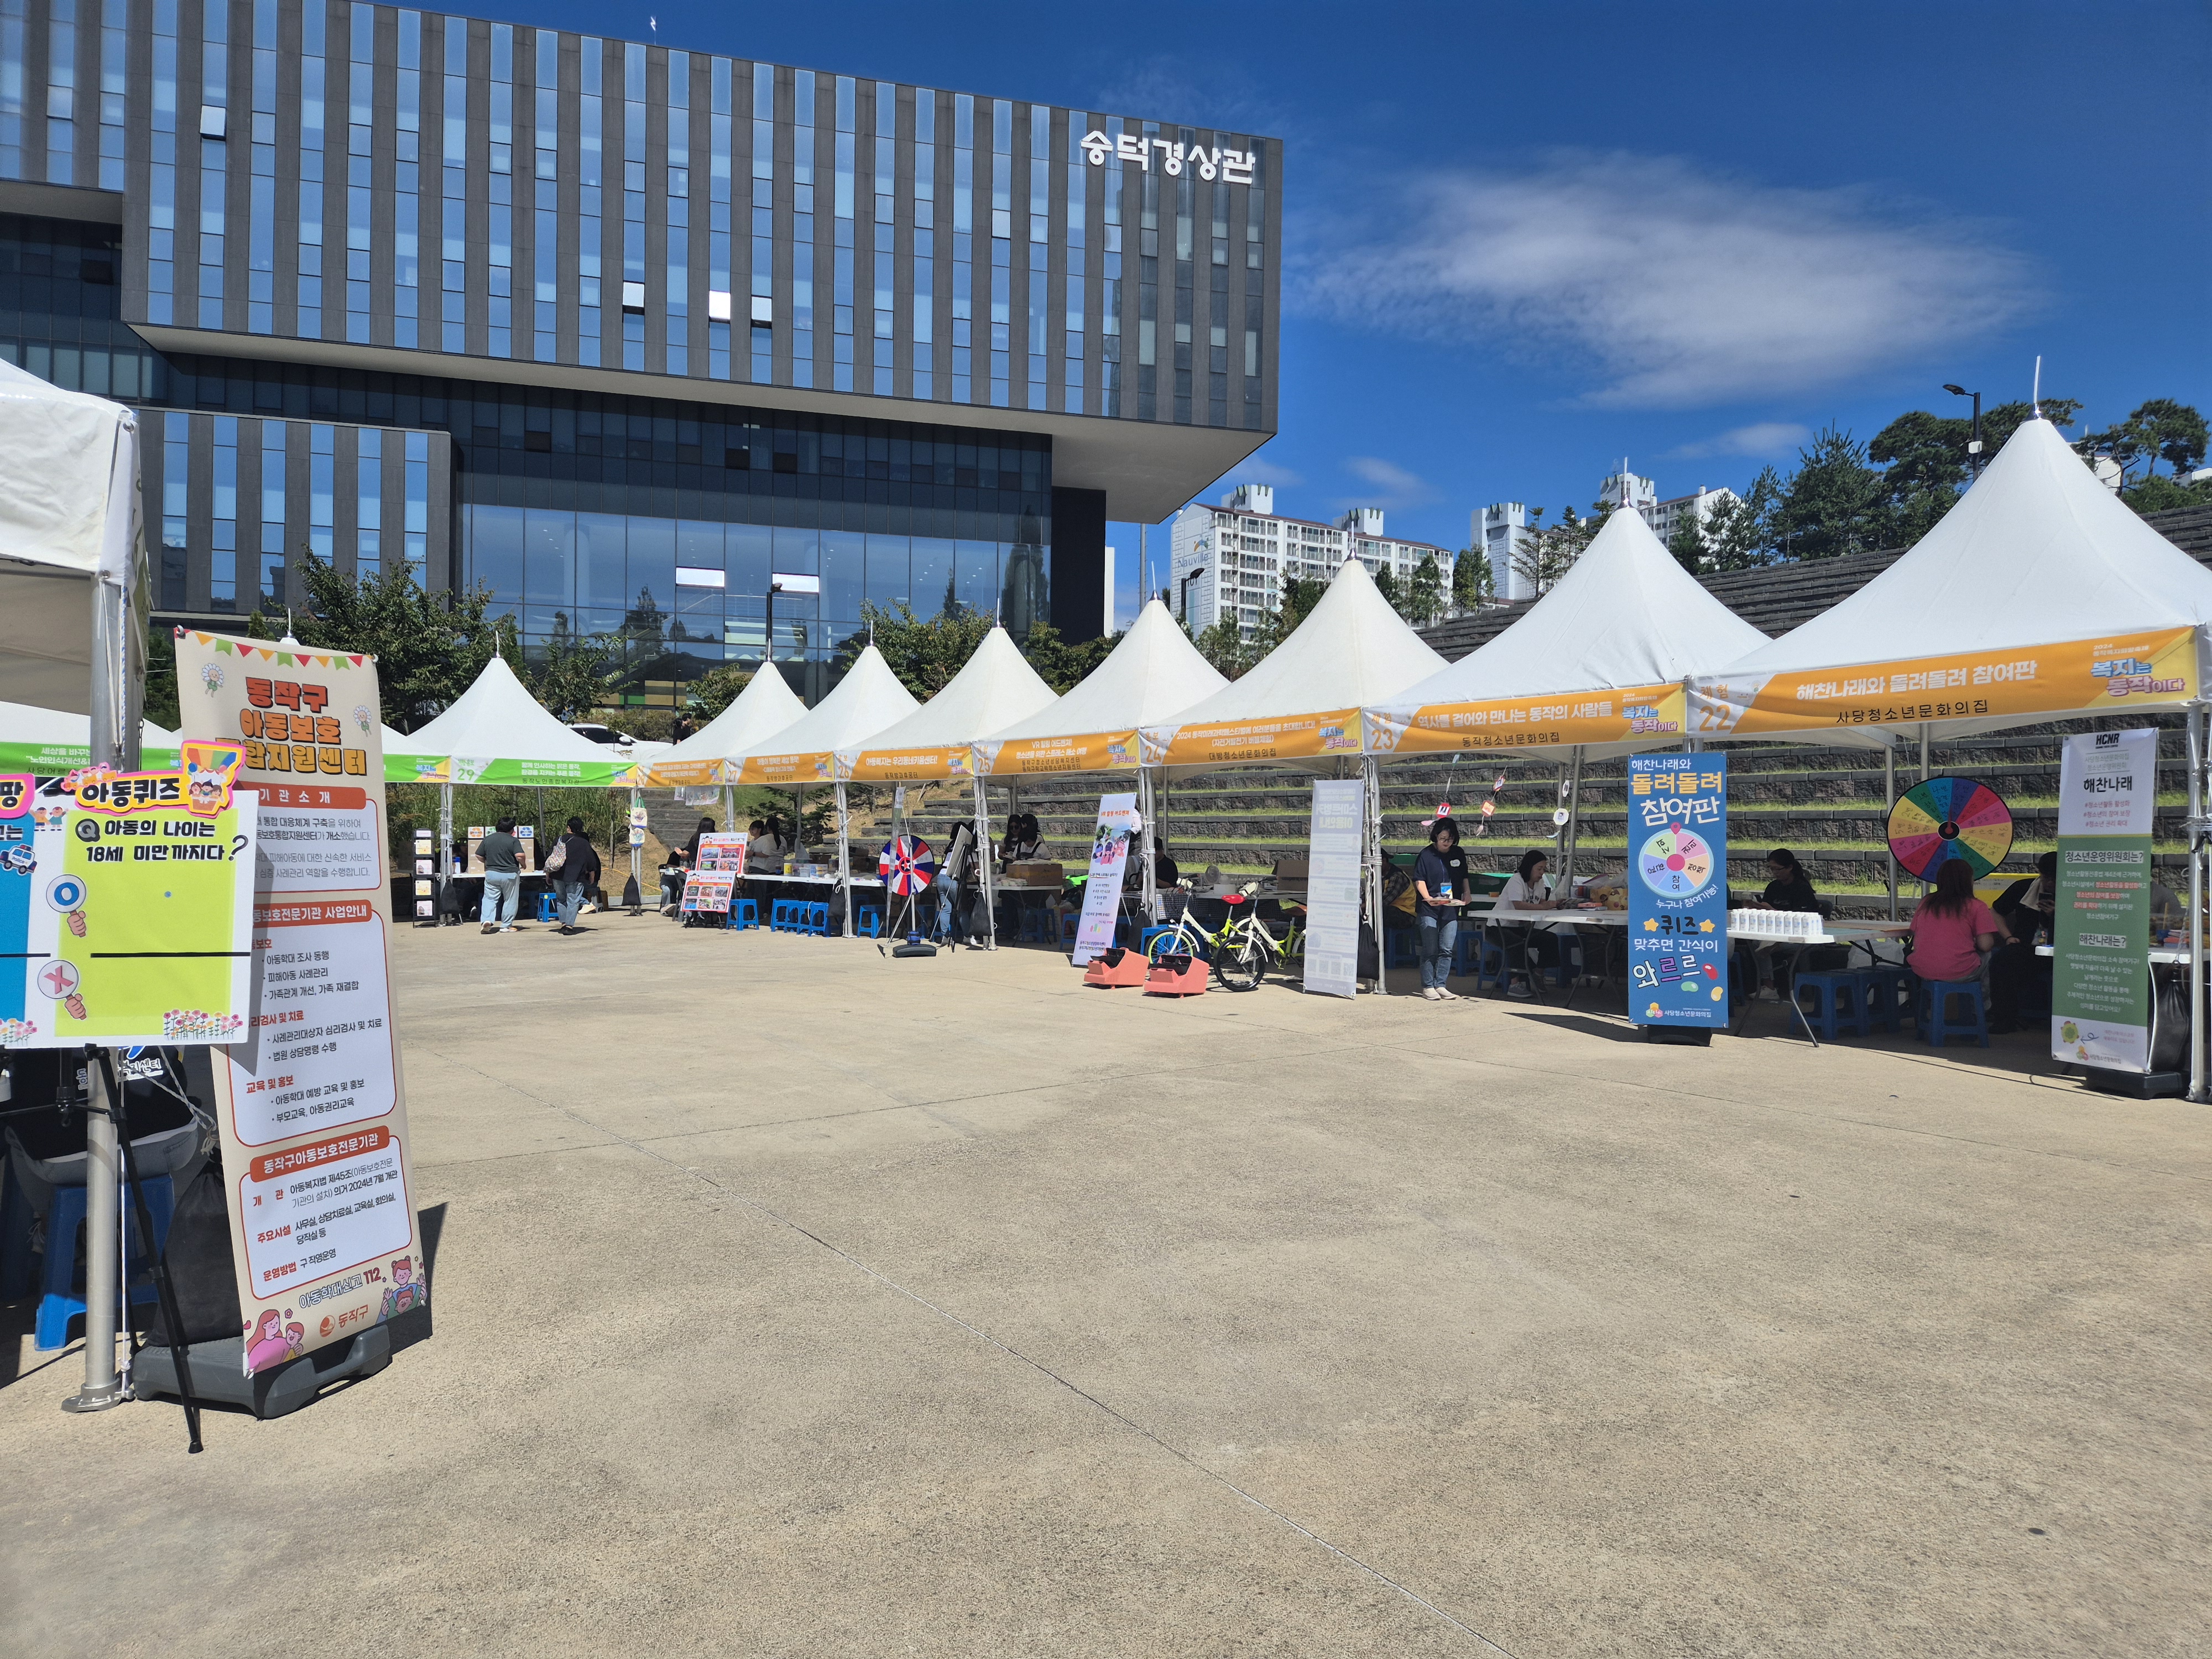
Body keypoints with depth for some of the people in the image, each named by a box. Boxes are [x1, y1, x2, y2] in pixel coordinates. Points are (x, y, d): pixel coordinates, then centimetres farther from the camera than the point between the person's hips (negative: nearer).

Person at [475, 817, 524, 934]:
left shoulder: (487, 839, 5)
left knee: (490, 898, 8)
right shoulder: (513, 841, -9)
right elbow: (520, 856, -20)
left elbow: (479, 856, 8)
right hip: (510, 874, -3)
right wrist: (523, 864, 0)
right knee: (509, 901, 7)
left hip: (491, 873, 3)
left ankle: (487, 919, -13)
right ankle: (506, 926, 8)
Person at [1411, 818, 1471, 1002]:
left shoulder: (1458, 854, 11)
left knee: (1446, 950, 2)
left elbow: (1464, 878, 21)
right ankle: (1428, 986, 4)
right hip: (1429, 909, -4)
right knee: (1430, 949, -3)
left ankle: (1440, 985, 9)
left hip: (1451, 909, 4)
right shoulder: (1426, 855, -3)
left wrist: (1466, 895, 4)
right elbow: (1419, 880, -6)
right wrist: (1428, 898, -21)